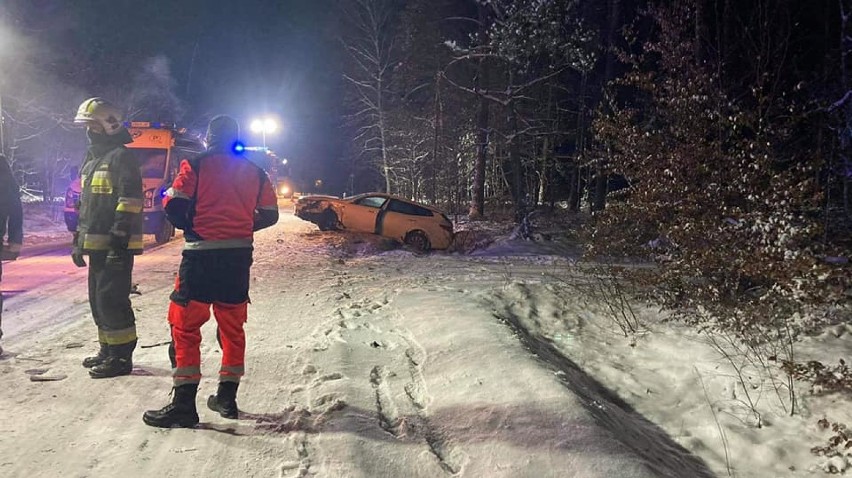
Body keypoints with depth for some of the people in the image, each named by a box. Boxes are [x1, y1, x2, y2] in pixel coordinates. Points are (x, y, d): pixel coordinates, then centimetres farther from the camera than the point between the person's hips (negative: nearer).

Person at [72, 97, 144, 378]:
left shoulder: (121, 157, -11)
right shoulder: (91, 160, 20)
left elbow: (130, 201, -19)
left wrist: (118, 240, -23)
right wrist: (79, 240, 23)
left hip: (116, 246, -10)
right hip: (96, 244, 10)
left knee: (112, 300, -9)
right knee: (98, 300, 16)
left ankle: (121, 357, -1)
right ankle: (108, 350, 28)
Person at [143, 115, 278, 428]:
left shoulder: (196, 165, -3)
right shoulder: (254, 172, 10)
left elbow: (173, 206, -10)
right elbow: (269, 215, 12)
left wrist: (190, 228, 8)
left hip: (201, 254, -5)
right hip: (239, 257, 5)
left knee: (186, 325, 0)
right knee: (232, 325, 15)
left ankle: (184, 404, -4)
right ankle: (227, 396, 21)